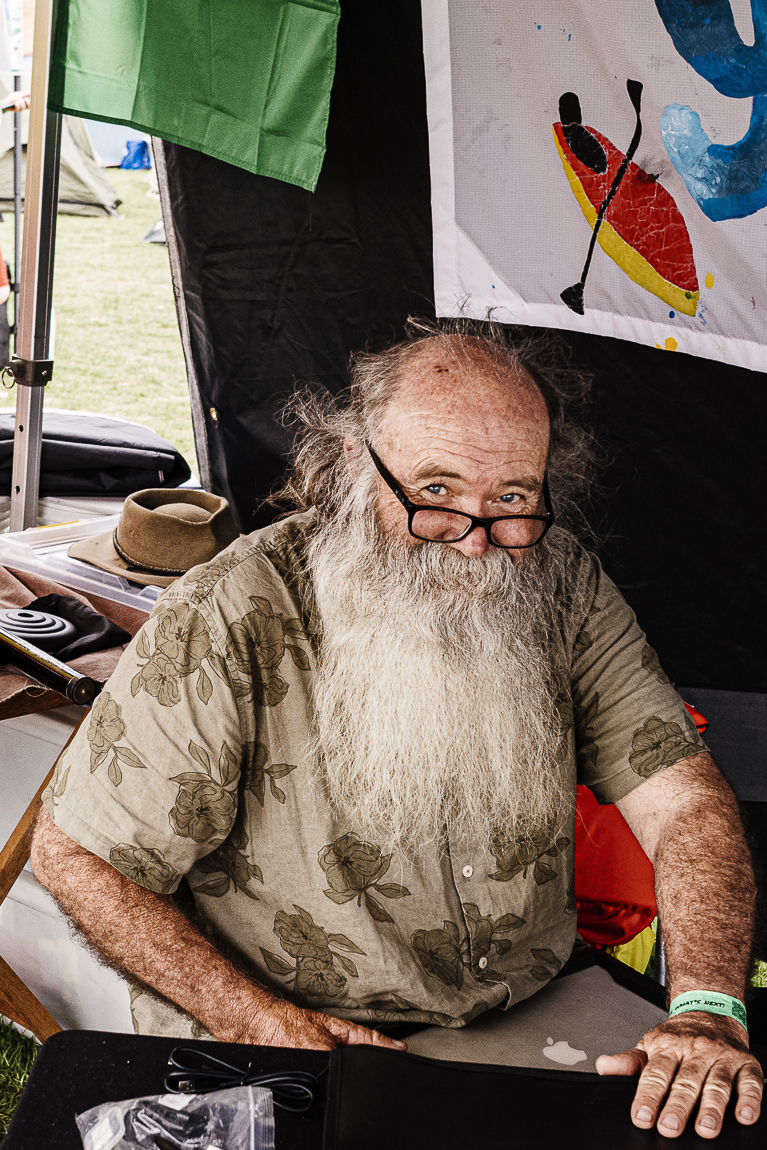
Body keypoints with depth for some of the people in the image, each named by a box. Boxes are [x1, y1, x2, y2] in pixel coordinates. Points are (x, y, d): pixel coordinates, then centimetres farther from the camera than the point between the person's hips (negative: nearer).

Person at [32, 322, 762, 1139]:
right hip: (284, 1065, -3)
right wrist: (259, 1024, -18)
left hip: (538, 1022, 4)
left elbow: (683, 801, -6)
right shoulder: (225, 628, -17)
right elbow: (75, 854, -11)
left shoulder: (563, 589, -4)